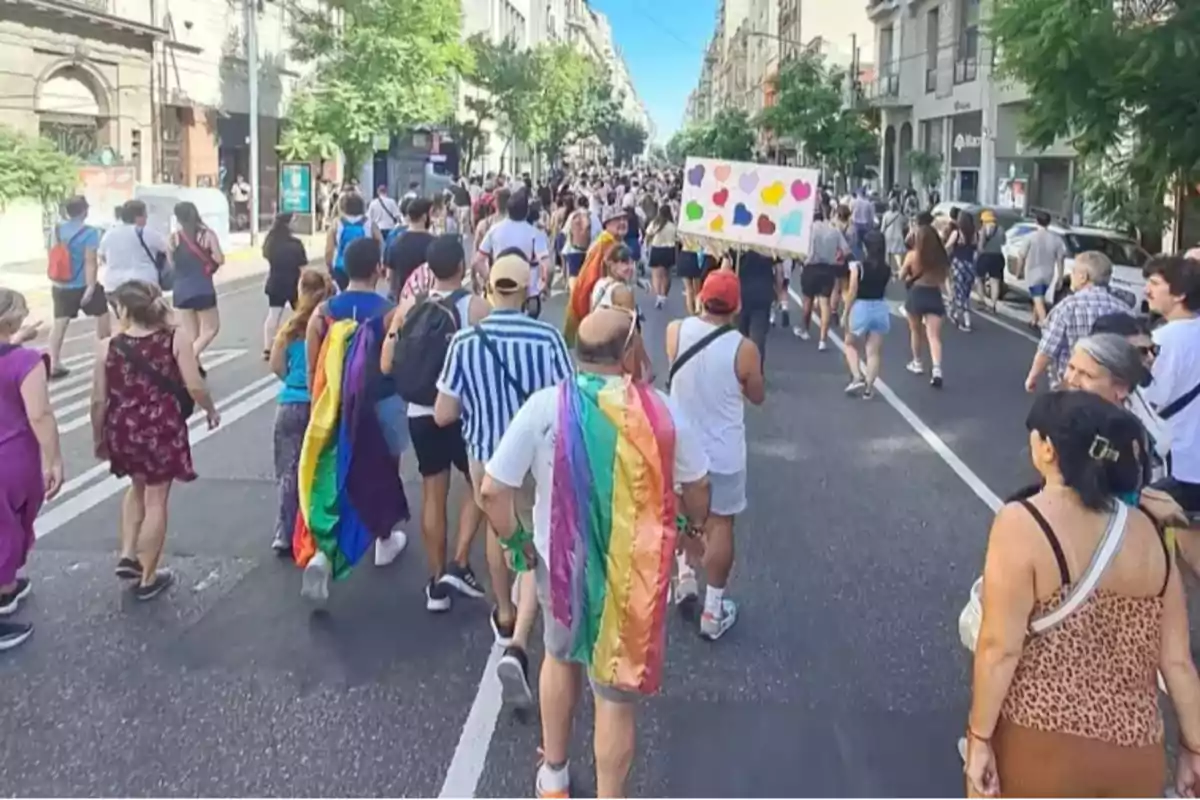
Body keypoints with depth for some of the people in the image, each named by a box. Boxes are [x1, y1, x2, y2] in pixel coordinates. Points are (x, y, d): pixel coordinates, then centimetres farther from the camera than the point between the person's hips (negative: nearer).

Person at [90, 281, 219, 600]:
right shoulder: (177, 338, -10)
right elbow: (194, 386, -14)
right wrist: (211, 410, 6)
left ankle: (128, 556, 22)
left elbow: (99, 400, -1)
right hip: (162, 430, -2)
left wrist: (98, 438, 14)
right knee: (156, 500, 10)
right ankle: (148, 579, 20)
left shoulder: (108, 347, -5)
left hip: (123, 430, 3)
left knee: (138, 487, 30)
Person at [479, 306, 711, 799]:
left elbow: (492, 491, -14)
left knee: (560, 656, 29)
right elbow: (696, 486, 2)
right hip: (633, 571, -1)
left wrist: (515, 542, 4)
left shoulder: (545, 406, -15)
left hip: (560, 563, 2)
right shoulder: (660, 410, -12)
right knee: (617, 694, 13)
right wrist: (695, 528, 22)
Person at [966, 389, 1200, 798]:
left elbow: (1000, 649, -17)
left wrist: (978, 737, -8)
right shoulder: (1148, 534, 0)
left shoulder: (1020, 524, -16)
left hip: (1041, 749, -4)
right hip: (1134, 753, 4)